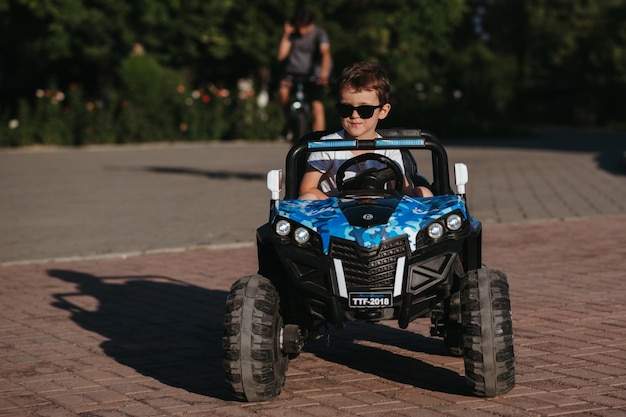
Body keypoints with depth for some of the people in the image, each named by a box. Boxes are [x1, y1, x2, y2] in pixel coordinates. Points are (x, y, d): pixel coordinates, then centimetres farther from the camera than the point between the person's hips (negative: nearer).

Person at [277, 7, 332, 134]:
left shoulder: (319, 33, -12)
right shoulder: (292, 33, -4)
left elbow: (325, 52, -30)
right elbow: (281, 56, -10)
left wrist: (324, 72, -48)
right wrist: (286, 34, -17)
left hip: (314, 73, -2)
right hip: (294, 71, 2)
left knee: (317, 107, -16)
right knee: (283, 89, -27)